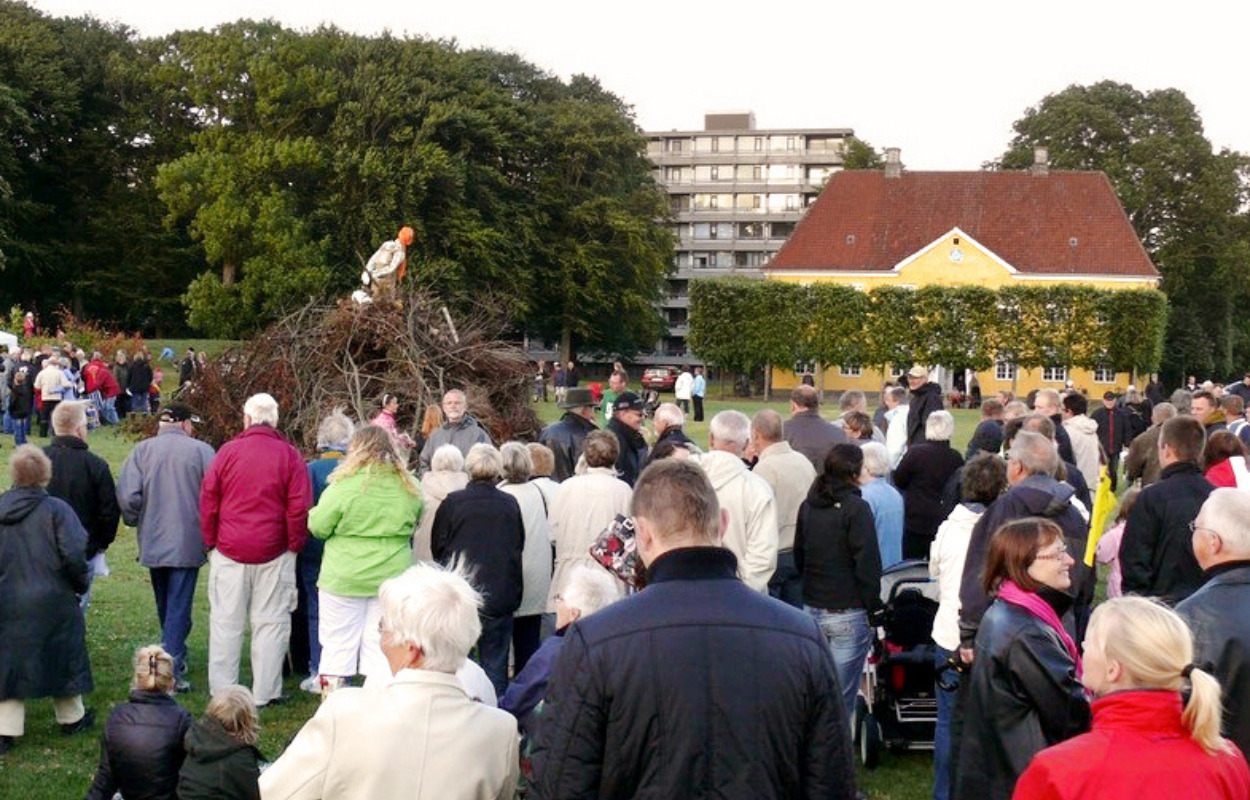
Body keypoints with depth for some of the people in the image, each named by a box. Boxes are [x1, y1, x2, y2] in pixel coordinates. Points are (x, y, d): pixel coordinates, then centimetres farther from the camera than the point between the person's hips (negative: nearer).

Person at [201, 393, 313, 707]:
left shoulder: (228, 451, -2)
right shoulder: (289, 455, -4)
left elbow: (207, 500, 0)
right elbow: (299, 507, -6)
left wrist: (210, 541, 10)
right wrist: (294, 545, 5)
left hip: (229, 552, 1)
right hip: (274, 553, -1)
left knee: (226, 622, 9)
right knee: (271, 622, 6)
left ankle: (222, 690, 16)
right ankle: (265, 692, 9)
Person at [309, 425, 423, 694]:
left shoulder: (345, 485, -12)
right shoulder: (409, 486, 1)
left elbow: (317, 526, -7)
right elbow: (415, 524, 16)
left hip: (344, 580, -3)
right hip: (392, 576, 3)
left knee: (338, 645, 7)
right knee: (382, 648, 9)